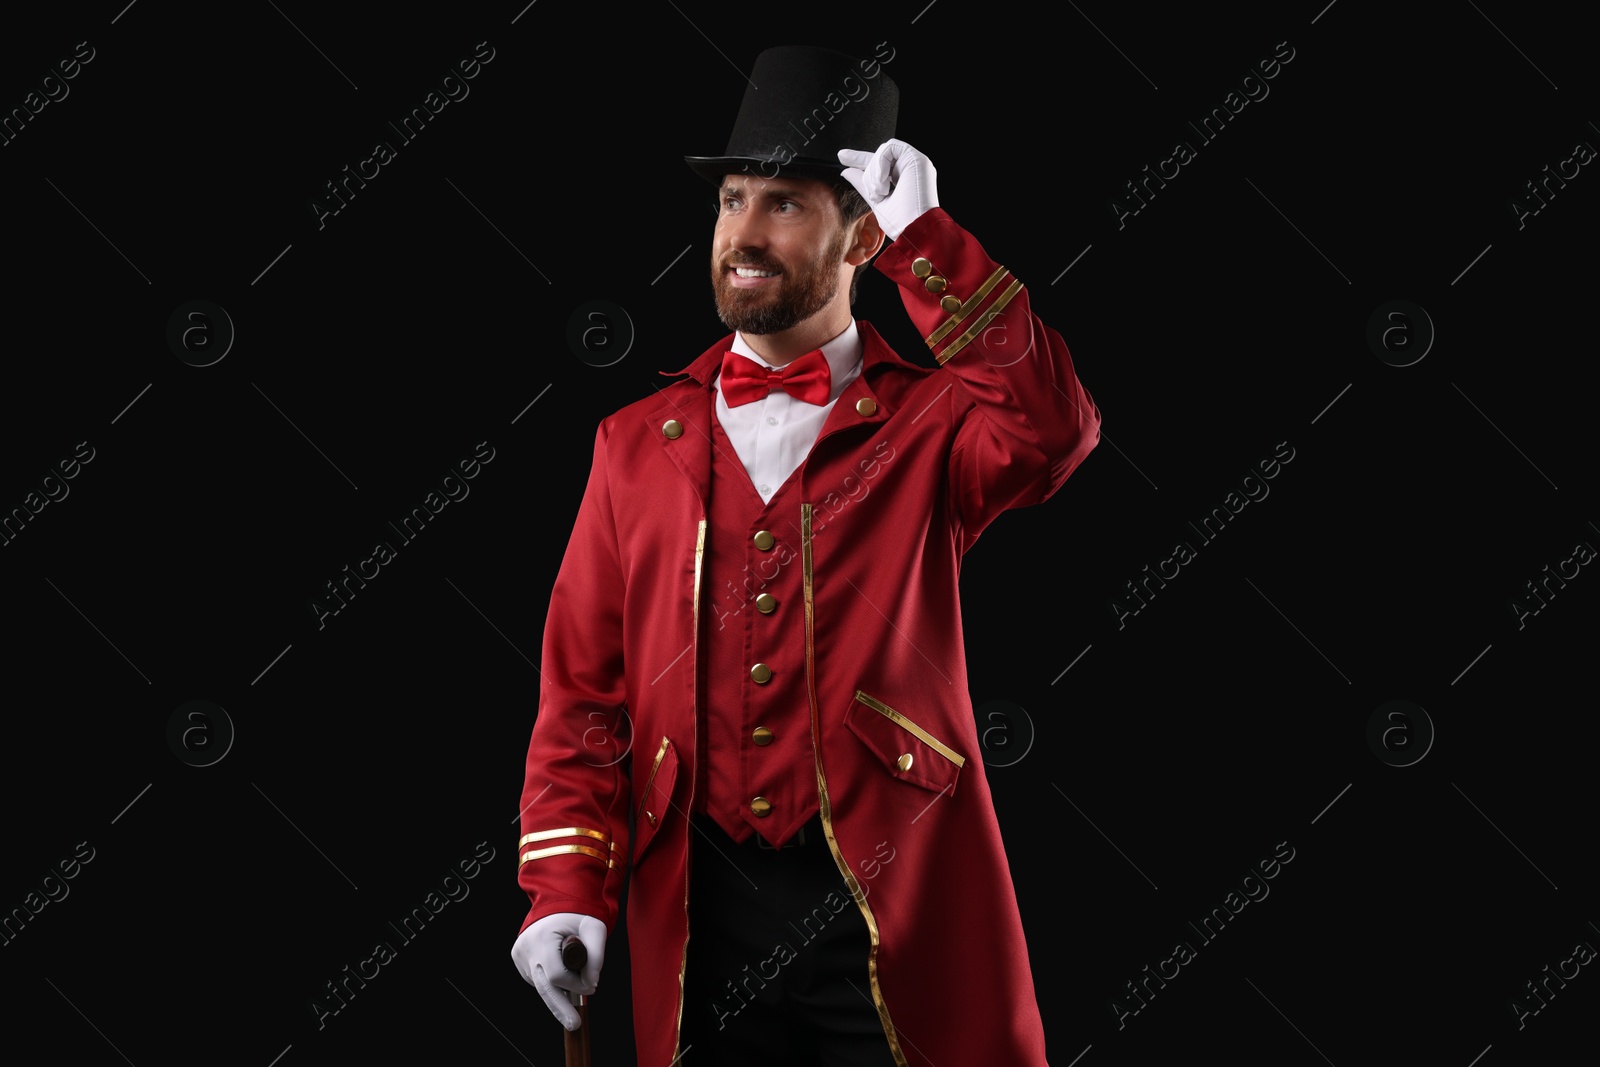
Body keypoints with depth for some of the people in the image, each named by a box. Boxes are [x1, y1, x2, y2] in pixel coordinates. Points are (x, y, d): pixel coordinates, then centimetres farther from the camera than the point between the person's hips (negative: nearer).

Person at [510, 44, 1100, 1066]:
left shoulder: (930, 422, 2)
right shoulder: (639, 442, 9)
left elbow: (1054, 431, -21)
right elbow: (582, 686, 7)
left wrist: (924, 235, -18)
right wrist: (566, 892, -4)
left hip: (896, 910, -2)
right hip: (699, 912, 2)